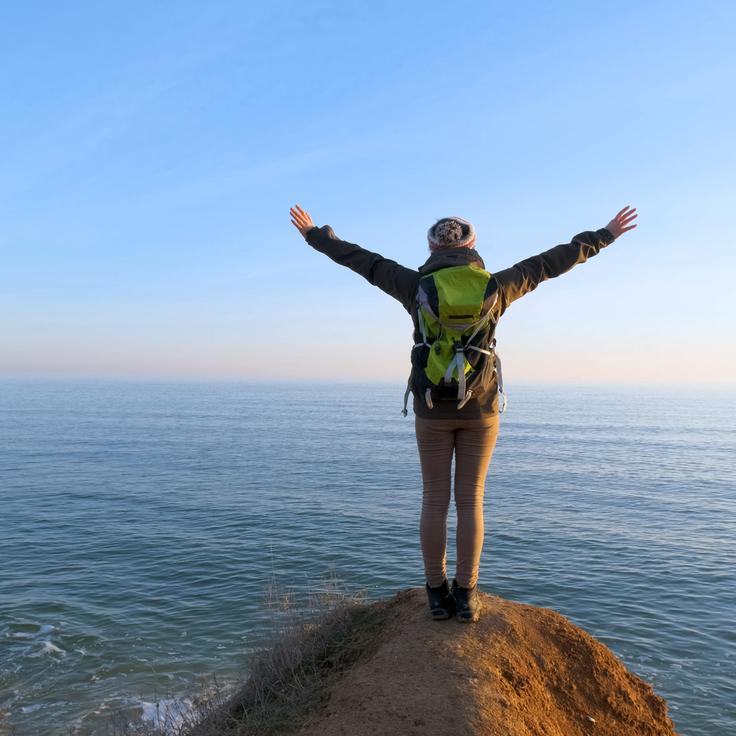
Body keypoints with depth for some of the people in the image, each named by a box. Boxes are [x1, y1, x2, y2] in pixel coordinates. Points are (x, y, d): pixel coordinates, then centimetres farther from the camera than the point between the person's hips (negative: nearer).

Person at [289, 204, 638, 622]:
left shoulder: (416, 286, -5)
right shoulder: (493, 288, -3)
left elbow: (361, 260, 5)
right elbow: (551, 262, 7)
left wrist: (315, 235, 19)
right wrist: (604, 236, 19)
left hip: (433, 412, 0)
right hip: (480, 412, 1)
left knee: (435, 502, 7)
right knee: (471, 502, 6)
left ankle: (438, 595, 11)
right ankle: (466, 596, 9)